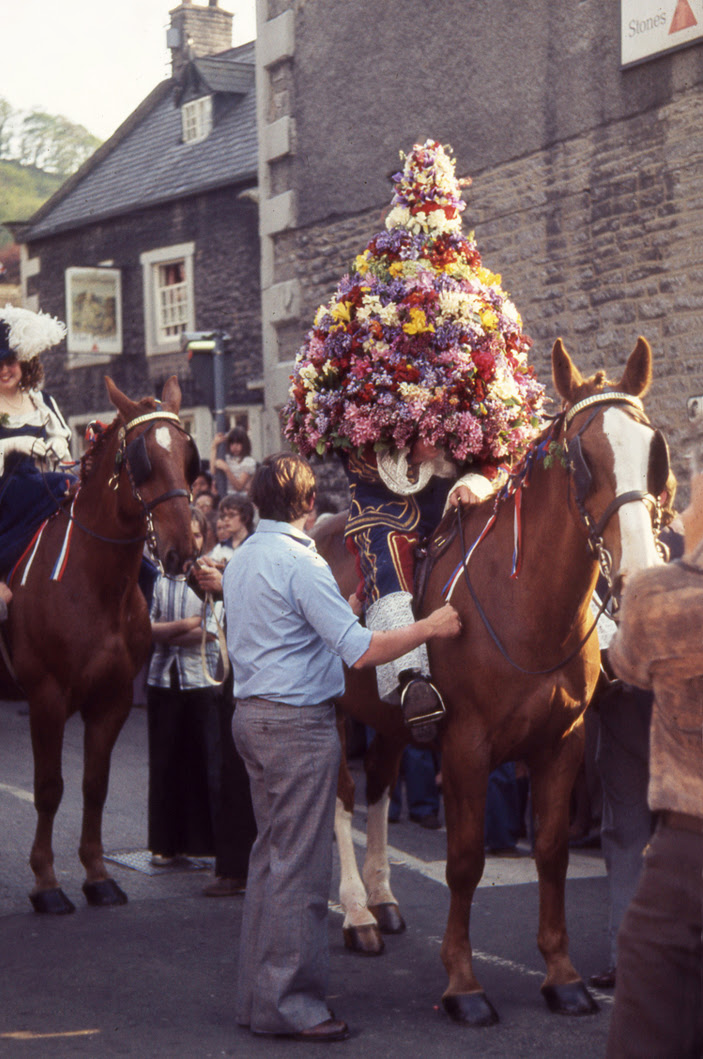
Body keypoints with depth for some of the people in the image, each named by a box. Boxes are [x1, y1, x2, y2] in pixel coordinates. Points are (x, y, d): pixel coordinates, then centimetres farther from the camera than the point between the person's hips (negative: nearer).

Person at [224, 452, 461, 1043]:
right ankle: (286, 1001, 3)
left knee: (271, 853, 16)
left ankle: (259, 993, 23)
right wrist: (431, 627, -10)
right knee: (300, 863, -2)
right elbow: (362, 651, -21)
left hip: (253, 715, 10)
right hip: (298, 723, -9)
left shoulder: (240, 560, 11)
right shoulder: (301, 563, -17)